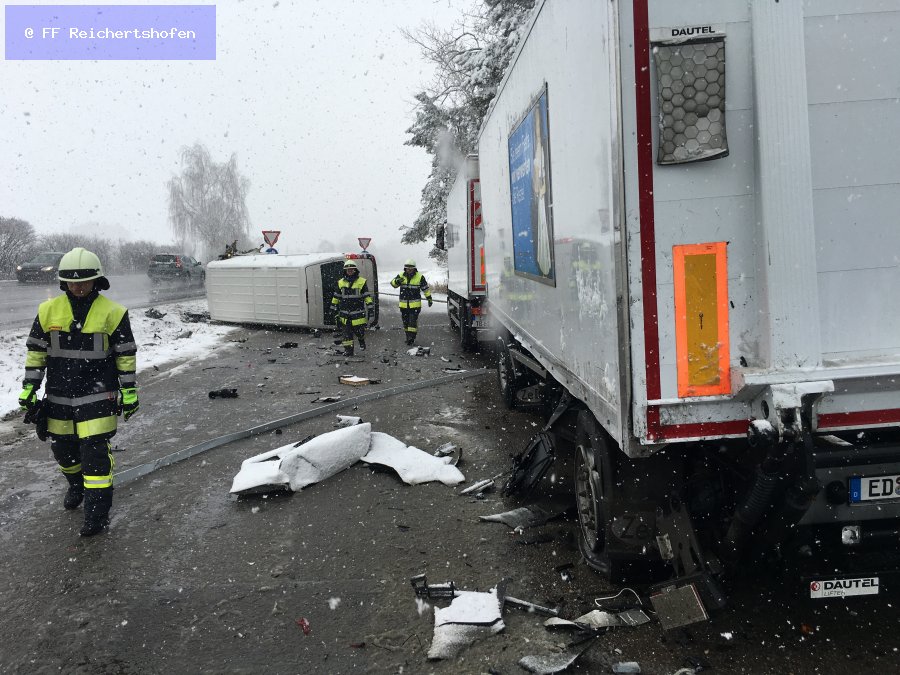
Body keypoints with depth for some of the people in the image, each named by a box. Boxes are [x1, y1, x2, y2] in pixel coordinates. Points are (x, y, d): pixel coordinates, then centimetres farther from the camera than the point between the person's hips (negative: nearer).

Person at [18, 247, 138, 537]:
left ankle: (98, 512, 0)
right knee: (63, 448, 15)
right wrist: (29, 388, 5)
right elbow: (35, 351, 8)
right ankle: (76, 485, 45)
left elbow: (126, 355, -2)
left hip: (98, 396, -4)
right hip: (59, 396, 4)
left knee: (95, 451, -8)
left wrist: (129, 391, -3)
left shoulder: (112, 312, -7)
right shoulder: (48, 310, 1)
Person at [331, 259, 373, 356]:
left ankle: (362, 341, 32)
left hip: (358, 313, -3)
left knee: (359, 331, 1)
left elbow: (367, 297, 0)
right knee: (347, 332, 3)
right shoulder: (341, 283, 8)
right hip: (345, 314, 3)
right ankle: (348, 350, 10)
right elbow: (336, 298, 16)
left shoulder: (362, 282, 0)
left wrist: (370, 309, -5)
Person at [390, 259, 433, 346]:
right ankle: (408, 336, 24)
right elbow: (392, 283, -6)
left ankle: (411, 337, -8)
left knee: (413, 321, -10)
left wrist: (429, 298, 7)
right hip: (403, 305, 4)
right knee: (405, 321, 12)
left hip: (415, 305, -4)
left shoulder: (420, 277, -3)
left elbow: (426, 288, 5)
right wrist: (397, 281, -29)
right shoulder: (401, 276, 3)